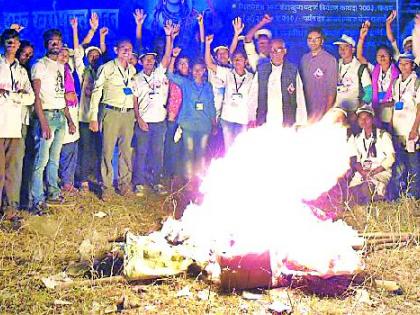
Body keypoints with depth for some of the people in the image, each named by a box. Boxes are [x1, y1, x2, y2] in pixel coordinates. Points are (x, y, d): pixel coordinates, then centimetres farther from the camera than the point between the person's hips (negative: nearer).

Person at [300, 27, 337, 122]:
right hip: (306, 109, 5)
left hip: (322, 110, -4)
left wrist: (327, 111, -12)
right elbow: (301, 83, 13)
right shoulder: (304, 58, 10)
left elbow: (332, 88, -8)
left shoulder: (330, 60, -6)